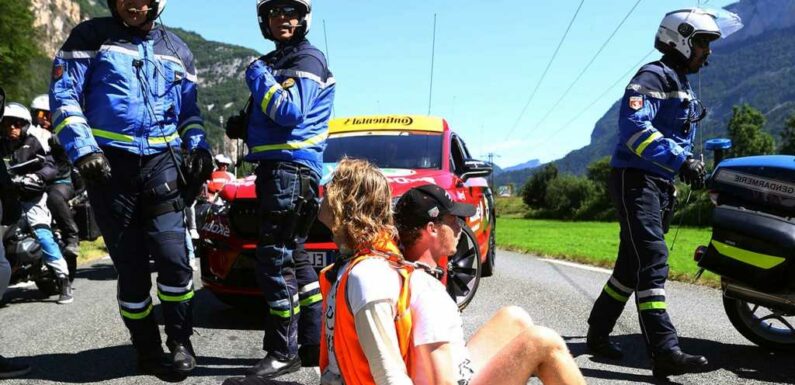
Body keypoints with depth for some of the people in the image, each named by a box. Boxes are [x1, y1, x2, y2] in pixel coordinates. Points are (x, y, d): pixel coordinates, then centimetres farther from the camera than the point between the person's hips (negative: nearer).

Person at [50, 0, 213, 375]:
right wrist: (83, 149, -14)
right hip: (109, 164, -1)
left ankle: (180, 342, 6)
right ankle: (148, 350, 17)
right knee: (131, 265, 2)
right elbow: (63, 95, -2)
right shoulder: (90, 36, 4)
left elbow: (189, 111, 21)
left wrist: (199, 148, 3)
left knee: (172, 255, -12)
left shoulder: (176, 50, 14)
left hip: (161, 162, 2)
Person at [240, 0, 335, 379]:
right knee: (293, 257, 12)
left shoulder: (307, 60, -7)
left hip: (291, 169, -10)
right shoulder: (272, 62, 21)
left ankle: (283, 352, -2)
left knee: (275, 262, -10)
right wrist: (244, 124, 11)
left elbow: (289, 112, -21)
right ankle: (315, 343, 20)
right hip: (275, 168, 10)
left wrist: (259, 77, -10)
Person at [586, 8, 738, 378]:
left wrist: (691, 166, 14)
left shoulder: (682, 85, 22)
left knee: (632, 266, 13)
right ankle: (665, 352, -19)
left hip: (660, 185, 10)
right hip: (635, 180, -10)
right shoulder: (653, 77, -10)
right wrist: (678, 159, -30)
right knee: (652, 262, -16)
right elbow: (634, 125, -25)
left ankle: (598, 332, 23)